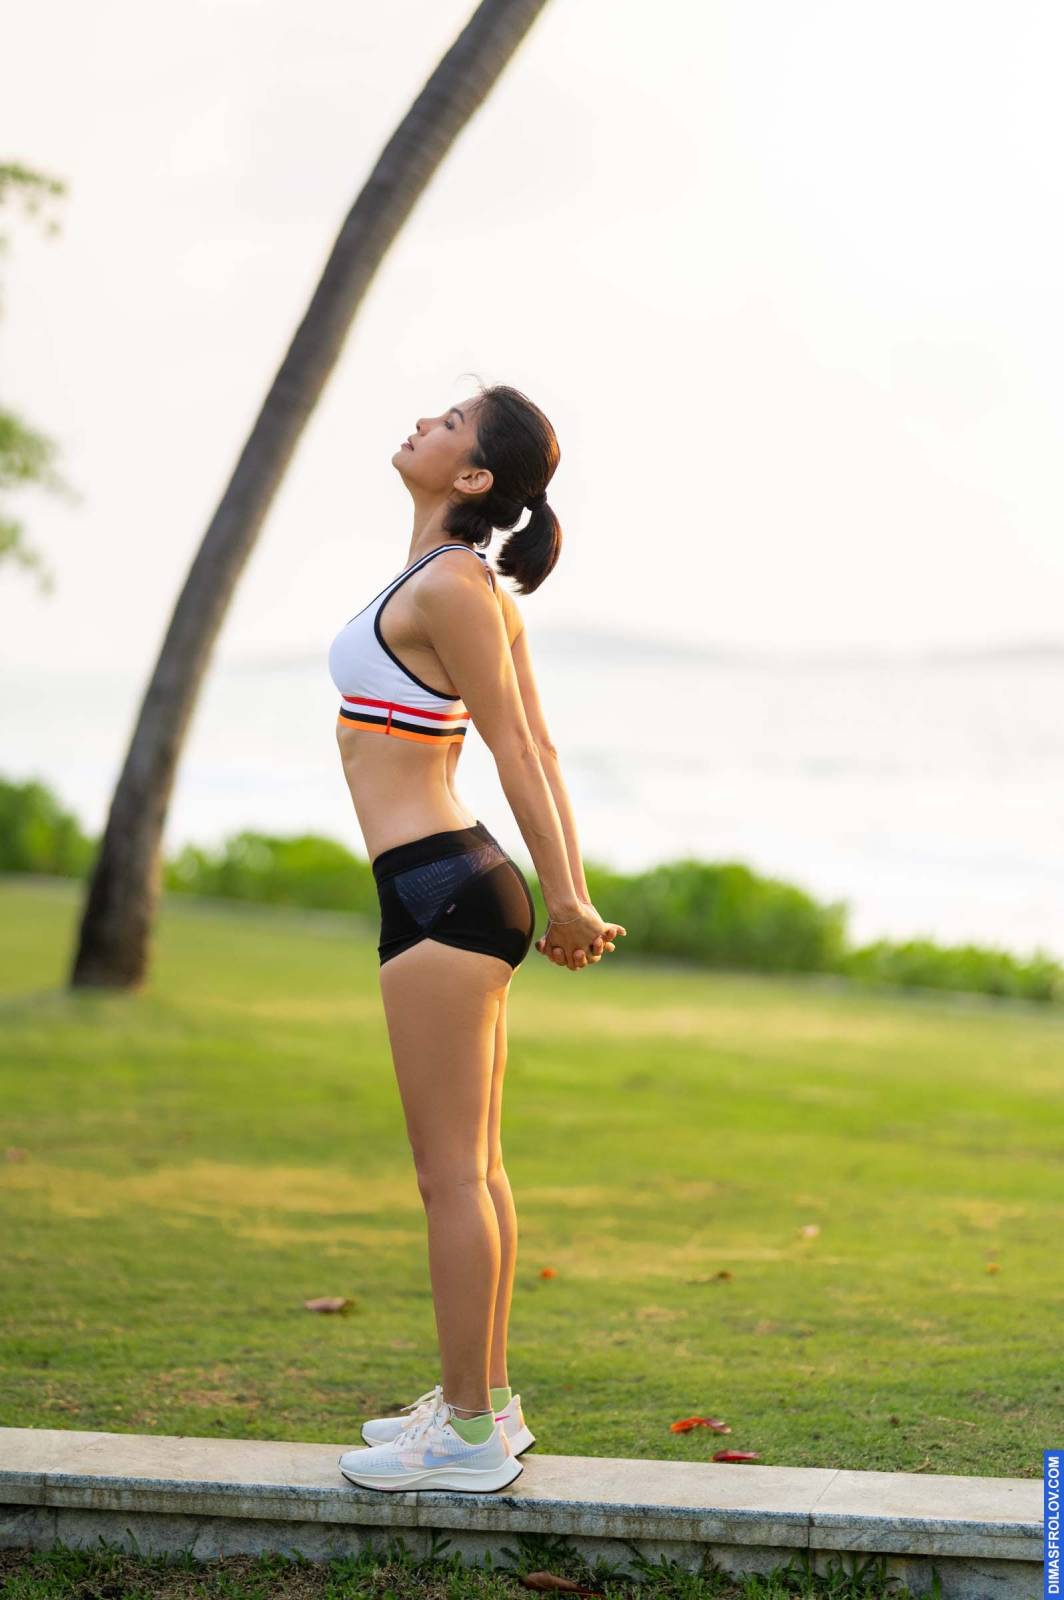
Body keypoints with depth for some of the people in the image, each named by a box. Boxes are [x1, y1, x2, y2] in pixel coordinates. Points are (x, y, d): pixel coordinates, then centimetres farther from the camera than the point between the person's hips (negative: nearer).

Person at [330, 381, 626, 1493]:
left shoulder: (451, 586, -14)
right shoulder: (479, 584, 14)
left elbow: (517, 752, -14)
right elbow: (539, 749, 15)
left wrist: (566, 905, -9)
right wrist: (570, 897, 14)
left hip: (441, 892, -10)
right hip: (461, 887, 10)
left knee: (453, 1173, -5)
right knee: (473, 1169, 14)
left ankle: (469, 1435, 2)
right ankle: (484, 1400, 23)